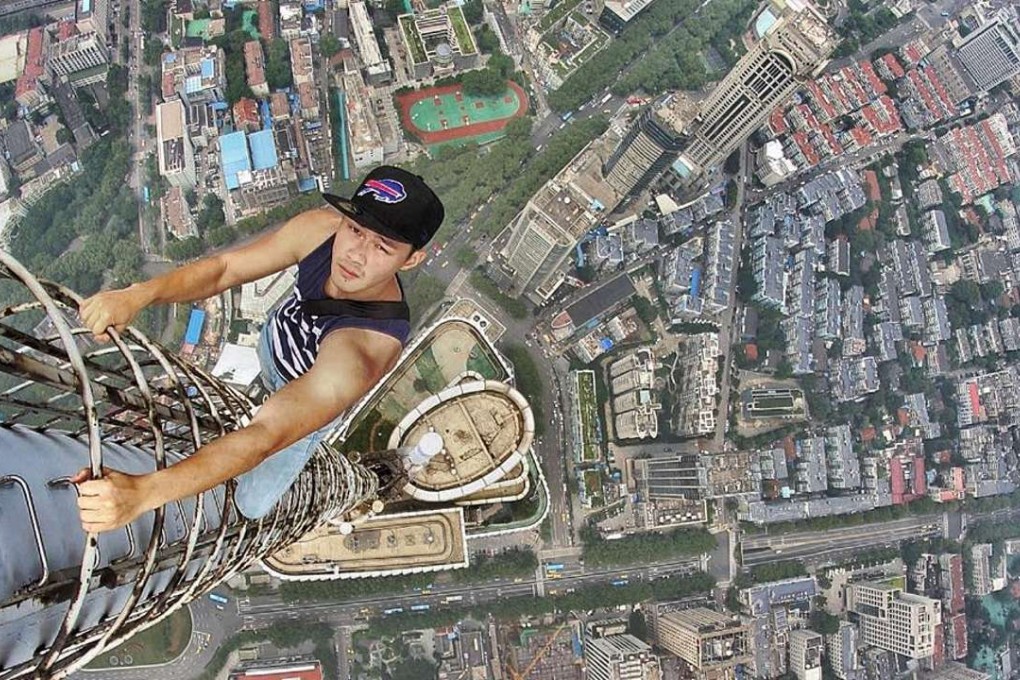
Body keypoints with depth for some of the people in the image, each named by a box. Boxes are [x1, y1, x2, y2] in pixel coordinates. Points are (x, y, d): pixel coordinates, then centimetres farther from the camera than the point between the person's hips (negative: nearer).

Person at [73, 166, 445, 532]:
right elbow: (224, 268, -27)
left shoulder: (371, 344, -50)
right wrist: (137, 295, -47)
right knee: (273, 387, 36)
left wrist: (143, 491, -66)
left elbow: (266, 435, -56)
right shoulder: (321, 228, -36)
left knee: (252, 505, 11)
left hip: (314, 400, -4)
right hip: (276, 335, 4)